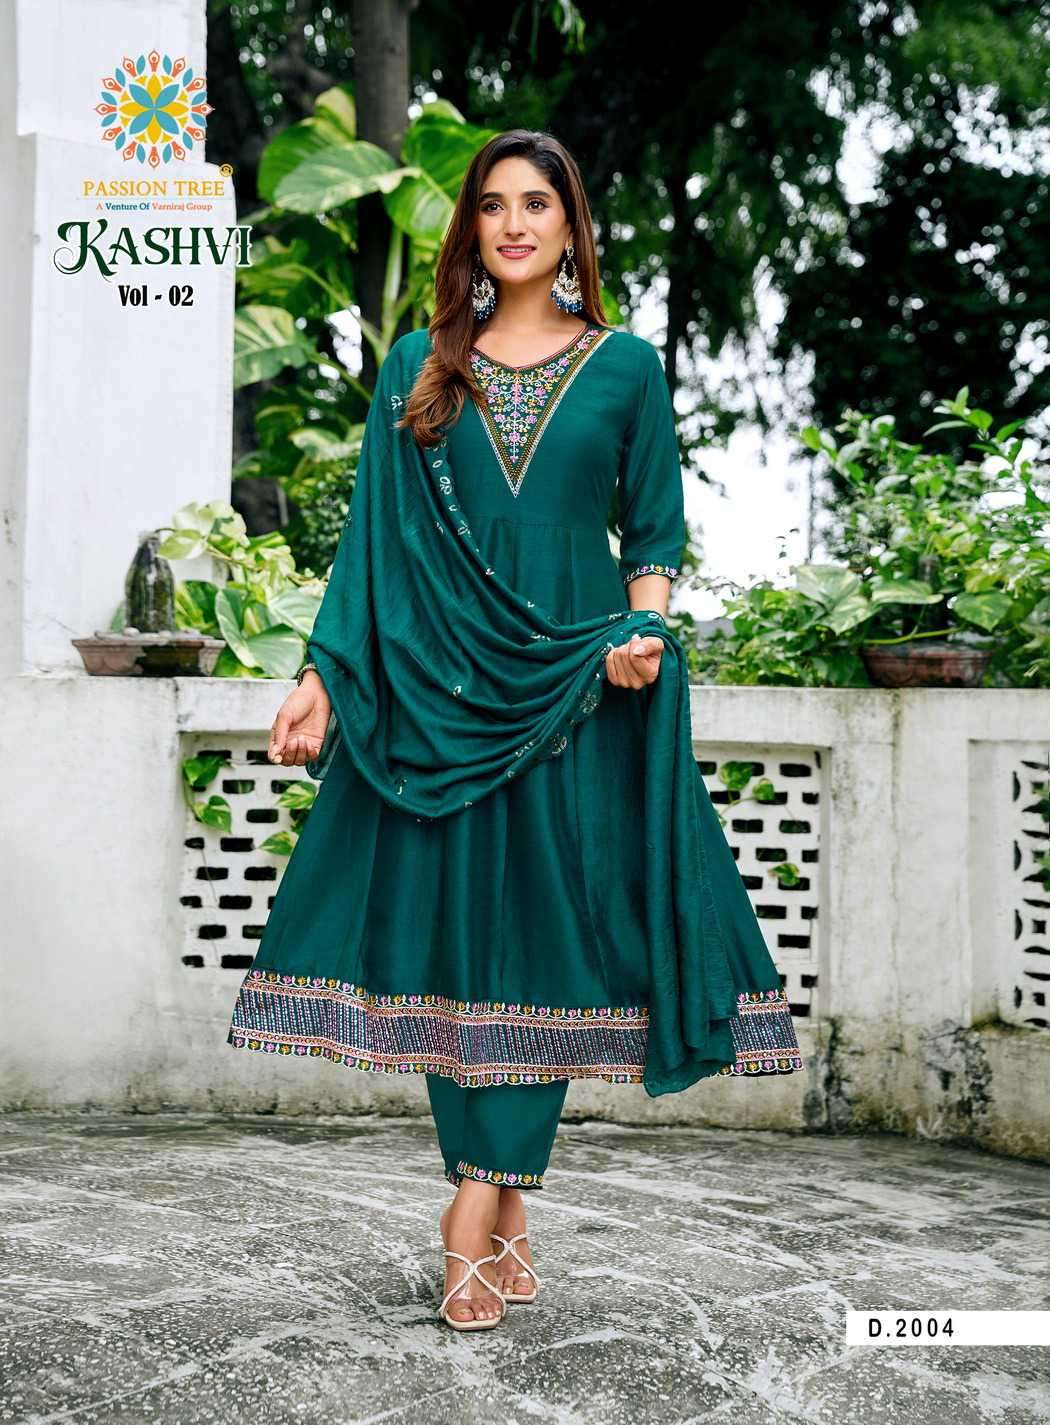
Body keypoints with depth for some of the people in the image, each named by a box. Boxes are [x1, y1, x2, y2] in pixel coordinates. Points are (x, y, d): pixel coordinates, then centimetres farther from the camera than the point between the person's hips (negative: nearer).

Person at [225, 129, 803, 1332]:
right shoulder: (417, 369, 10)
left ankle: (480, 1201, 0)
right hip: (437, 689, 1)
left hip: (574, 687, -1)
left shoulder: (625, 366, 7)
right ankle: (503, 1209, 10)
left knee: (547, 930, -5)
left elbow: (655, 529, 8)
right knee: (449, 925, -1)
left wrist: (646, 622, -12)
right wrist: (325, 676, -1)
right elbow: (372, 535, 8)